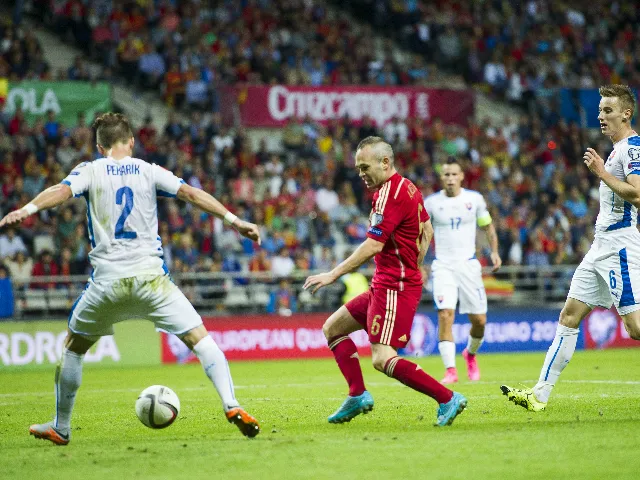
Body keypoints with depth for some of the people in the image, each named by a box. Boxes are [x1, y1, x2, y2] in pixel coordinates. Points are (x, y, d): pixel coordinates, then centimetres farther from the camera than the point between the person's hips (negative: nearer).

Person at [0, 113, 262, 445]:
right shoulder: (148, 171, 10)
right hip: (151, 277, 0)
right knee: (199, 339, 3)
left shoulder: (90, 171, 6)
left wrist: (27, 210, -27)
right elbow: (191, 194, 2)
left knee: (73, 346, 20)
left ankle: (60, 427, 24)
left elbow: (62, 190, -13)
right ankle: (232, 407, -14)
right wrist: (233, 220, 3)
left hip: (107, 281, 0)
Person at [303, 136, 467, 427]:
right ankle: (358, 395, 12)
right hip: (384, 286, 11)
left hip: (394, 288, -11)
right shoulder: (408, 188, 12)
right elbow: (426, 232, 23)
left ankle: (448, 399, -13)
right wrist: (414, 267, 24)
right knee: (332, 327, 15)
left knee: (383, 359, -16)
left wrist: (333, 275, -20)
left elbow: (373, 246, -23)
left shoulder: (390, 194, -17)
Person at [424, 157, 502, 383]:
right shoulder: (432, 202, 0)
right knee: (445, 315, -19)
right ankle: (450, 370, -18)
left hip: (468, 264, 2)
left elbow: (488, 226, 14)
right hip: (443, 265, -2)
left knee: (479, 320, 2)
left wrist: (494, 252, 0)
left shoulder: (474, 199, 3)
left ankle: (470, 354, 34)